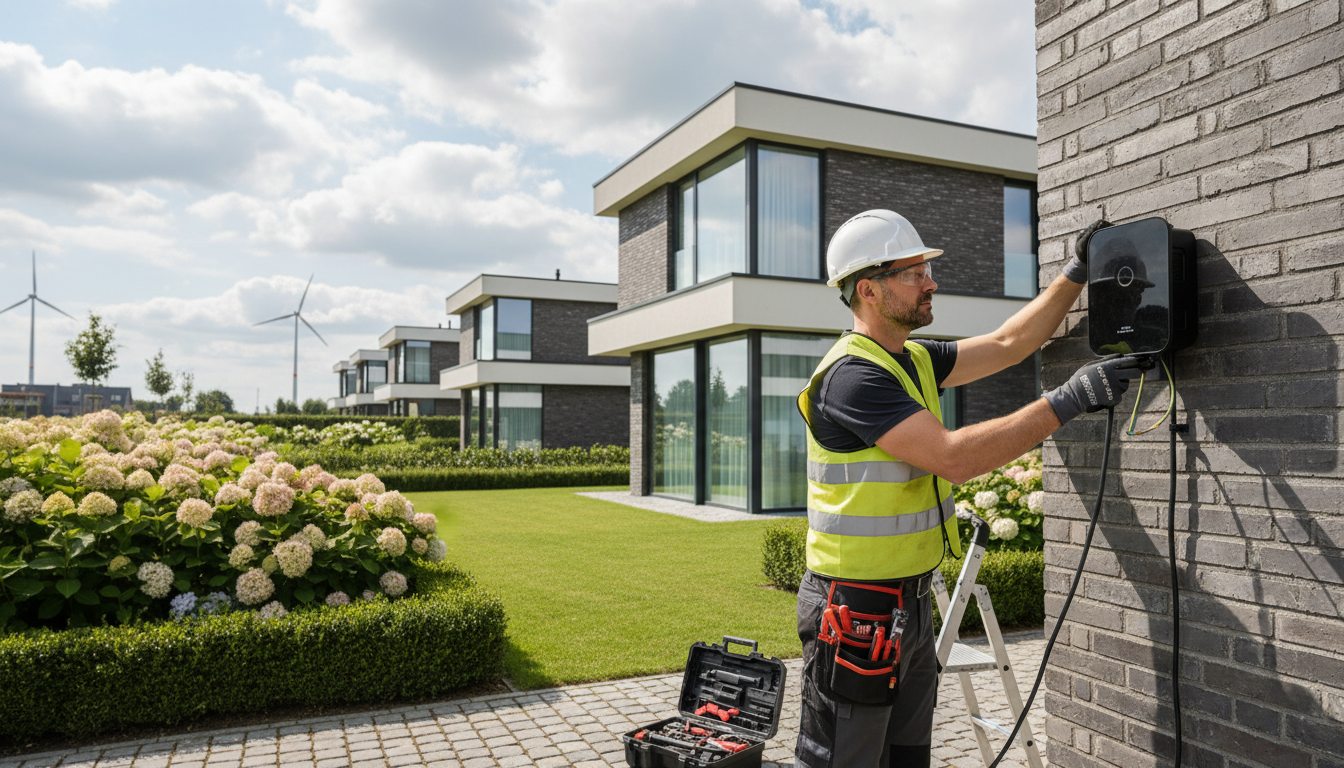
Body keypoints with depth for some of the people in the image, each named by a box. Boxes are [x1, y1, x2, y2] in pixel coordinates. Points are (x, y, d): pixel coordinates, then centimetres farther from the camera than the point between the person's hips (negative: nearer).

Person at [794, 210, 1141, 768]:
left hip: (910, 600, 9)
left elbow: (1007, 344, 15)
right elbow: (952, 456, -28)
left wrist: (1076, 274, 11)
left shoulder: (915, 361, 9)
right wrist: (1066, 402, -24)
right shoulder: (851, 376, -21)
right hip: (856, 610, -9)